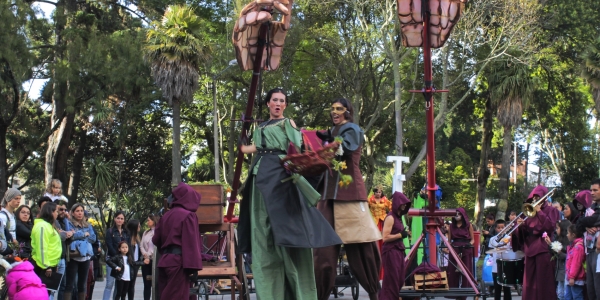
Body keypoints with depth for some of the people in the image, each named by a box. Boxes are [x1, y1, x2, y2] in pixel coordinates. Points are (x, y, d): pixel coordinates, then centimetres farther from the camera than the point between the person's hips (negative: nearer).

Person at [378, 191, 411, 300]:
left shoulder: (398, 217, 15)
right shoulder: (390, 217, -12)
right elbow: (385, 237, -19)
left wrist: (405, 234, 10)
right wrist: (401, 235, -15)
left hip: (398, 251, 9)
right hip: (391, 252, -9)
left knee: (399, 280, 9)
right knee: (392, 280, -7)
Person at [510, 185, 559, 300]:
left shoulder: (551, 210, 5)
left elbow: (550, 226, -13)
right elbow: (524, 232, 15)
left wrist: (539, 211, -11)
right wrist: (520, 225, -6)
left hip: (543, 250, -5)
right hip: (530, 250, 5)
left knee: (543, 282, -7)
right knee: (529, 284, 4)